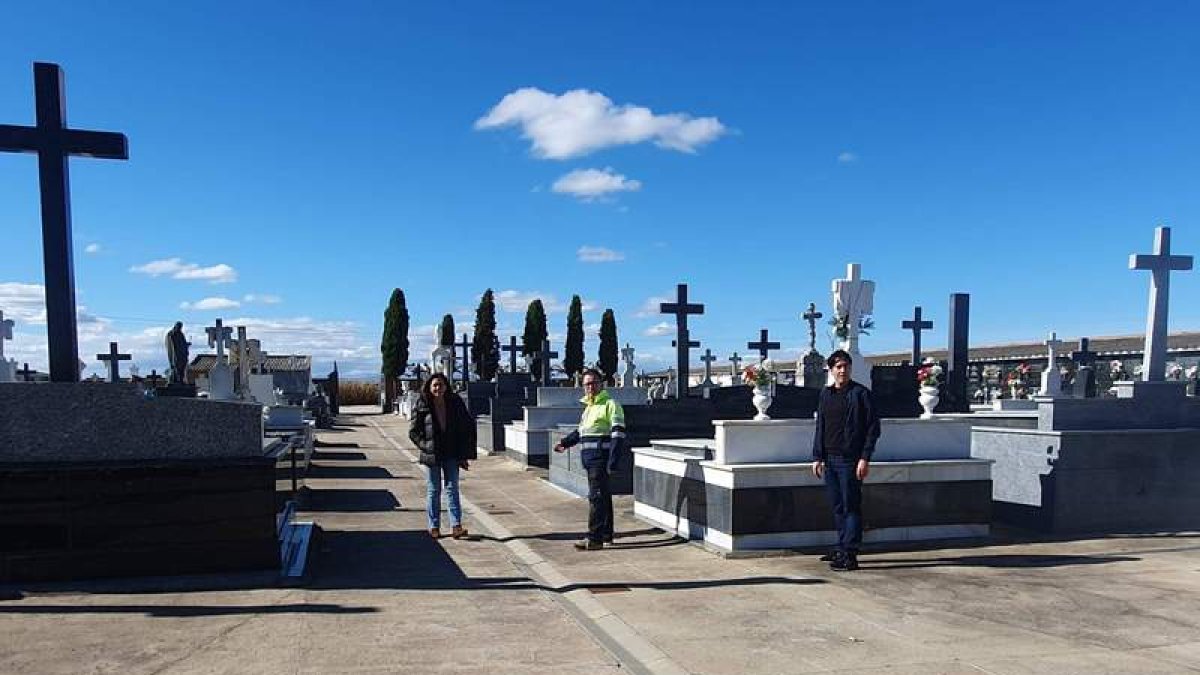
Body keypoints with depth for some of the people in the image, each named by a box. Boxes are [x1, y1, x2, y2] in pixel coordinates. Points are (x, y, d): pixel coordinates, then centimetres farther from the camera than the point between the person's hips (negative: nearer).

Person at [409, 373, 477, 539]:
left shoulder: (455, 403, -2)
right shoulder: (422, 406, -5)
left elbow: (468, 426, 4)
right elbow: (413, 431, 0)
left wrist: (464, 453, 0)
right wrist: (425, 446, -11)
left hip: (451, 455, 1)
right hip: (431, 455, -1)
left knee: (452, 488, 0)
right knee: (433, 490, 7)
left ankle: (456, 526, -2)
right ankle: (434, 527, 15)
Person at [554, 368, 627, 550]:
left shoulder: (610, 404, -9)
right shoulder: (588, 407, 19)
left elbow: (618, 435, -15)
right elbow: (580, 431, 32)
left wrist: (612, 462, -21)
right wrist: (565, 443, 21)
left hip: (601, 461, -9)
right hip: (590, 460, 9)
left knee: (597, 497, -10)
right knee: (603, 497, 14)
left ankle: (594, 539, -9)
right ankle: (606, 535, 21)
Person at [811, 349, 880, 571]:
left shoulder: (861, 393, -5)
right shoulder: (826, 394, 12)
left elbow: (873, 427, -6)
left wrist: (865, 458, -12)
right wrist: (817, 457, 10)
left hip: (850, 460, -6)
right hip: (830, 459, 6)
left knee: (851, 507, -3)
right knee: (837, 507, 12)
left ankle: (849, 555, -1)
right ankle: (842, 548, 23)